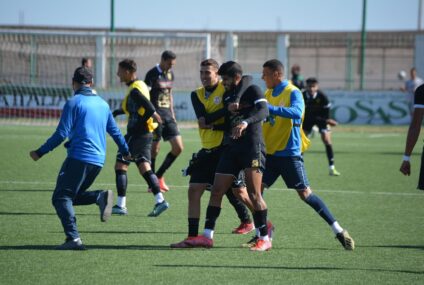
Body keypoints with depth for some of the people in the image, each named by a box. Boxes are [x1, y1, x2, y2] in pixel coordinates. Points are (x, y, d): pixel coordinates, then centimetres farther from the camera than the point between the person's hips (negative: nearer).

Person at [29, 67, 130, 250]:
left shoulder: (73, 103, -4)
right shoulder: (103, 104, 17)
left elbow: (61, 134, -10)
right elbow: (115, 131, 26)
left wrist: (40, 152, -4)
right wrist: (126, 152, 41)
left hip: (79, 157, -7)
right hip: (98, 161, 7)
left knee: (61, 198, -4)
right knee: (72, 196, 18)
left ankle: (73, 238, -19)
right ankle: (101, 197, -8)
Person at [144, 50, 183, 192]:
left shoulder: (170, 74, 13)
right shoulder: (152, 74, -10)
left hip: (167, 115, 7)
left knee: (178, 148, 1)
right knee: (155, 148, -3)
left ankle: (159, 176, 15)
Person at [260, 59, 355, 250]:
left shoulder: (292, 93, -11)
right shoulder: (268, 94, 12)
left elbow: (296, 112, -31)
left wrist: (269, 108, -38)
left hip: (289, 153, -7)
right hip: (270, 153, 7)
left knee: (305, 194, -6)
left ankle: (338, 231, 2)